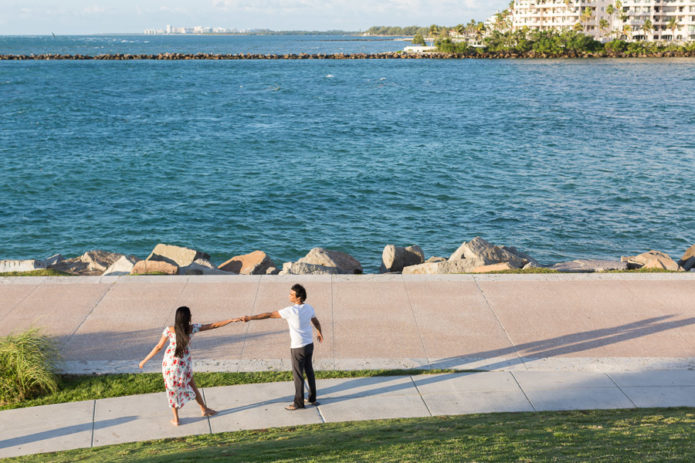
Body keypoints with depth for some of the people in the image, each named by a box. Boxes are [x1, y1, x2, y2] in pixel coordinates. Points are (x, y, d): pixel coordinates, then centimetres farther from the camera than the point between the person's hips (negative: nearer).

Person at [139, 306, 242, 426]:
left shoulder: (169, 330, -15)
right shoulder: (192, 328, -12)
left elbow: (158, 347, -10)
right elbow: (214, 325, -8)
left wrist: (144, 360, 0)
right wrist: (232, 320, -1)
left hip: (169, 363, -1)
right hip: (184, 364, 1)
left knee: (173, 390, 14)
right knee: (192, 386, 23)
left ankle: (176, 419, 22)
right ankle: (204, 409, 37)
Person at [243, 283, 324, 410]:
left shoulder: (291, 311, -22)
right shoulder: (309, 308, 0)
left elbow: (269, 315, -20)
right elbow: (316, 322, 18)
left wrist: (250, 317, -15)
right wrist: (319, 333, 39)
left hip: (298, 347, -7)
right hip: (309, 344, 7)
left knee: (298, 375, 4)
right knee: (309, 371, 18)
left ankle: (298, 403, 14)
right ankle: (312, 398, 29)